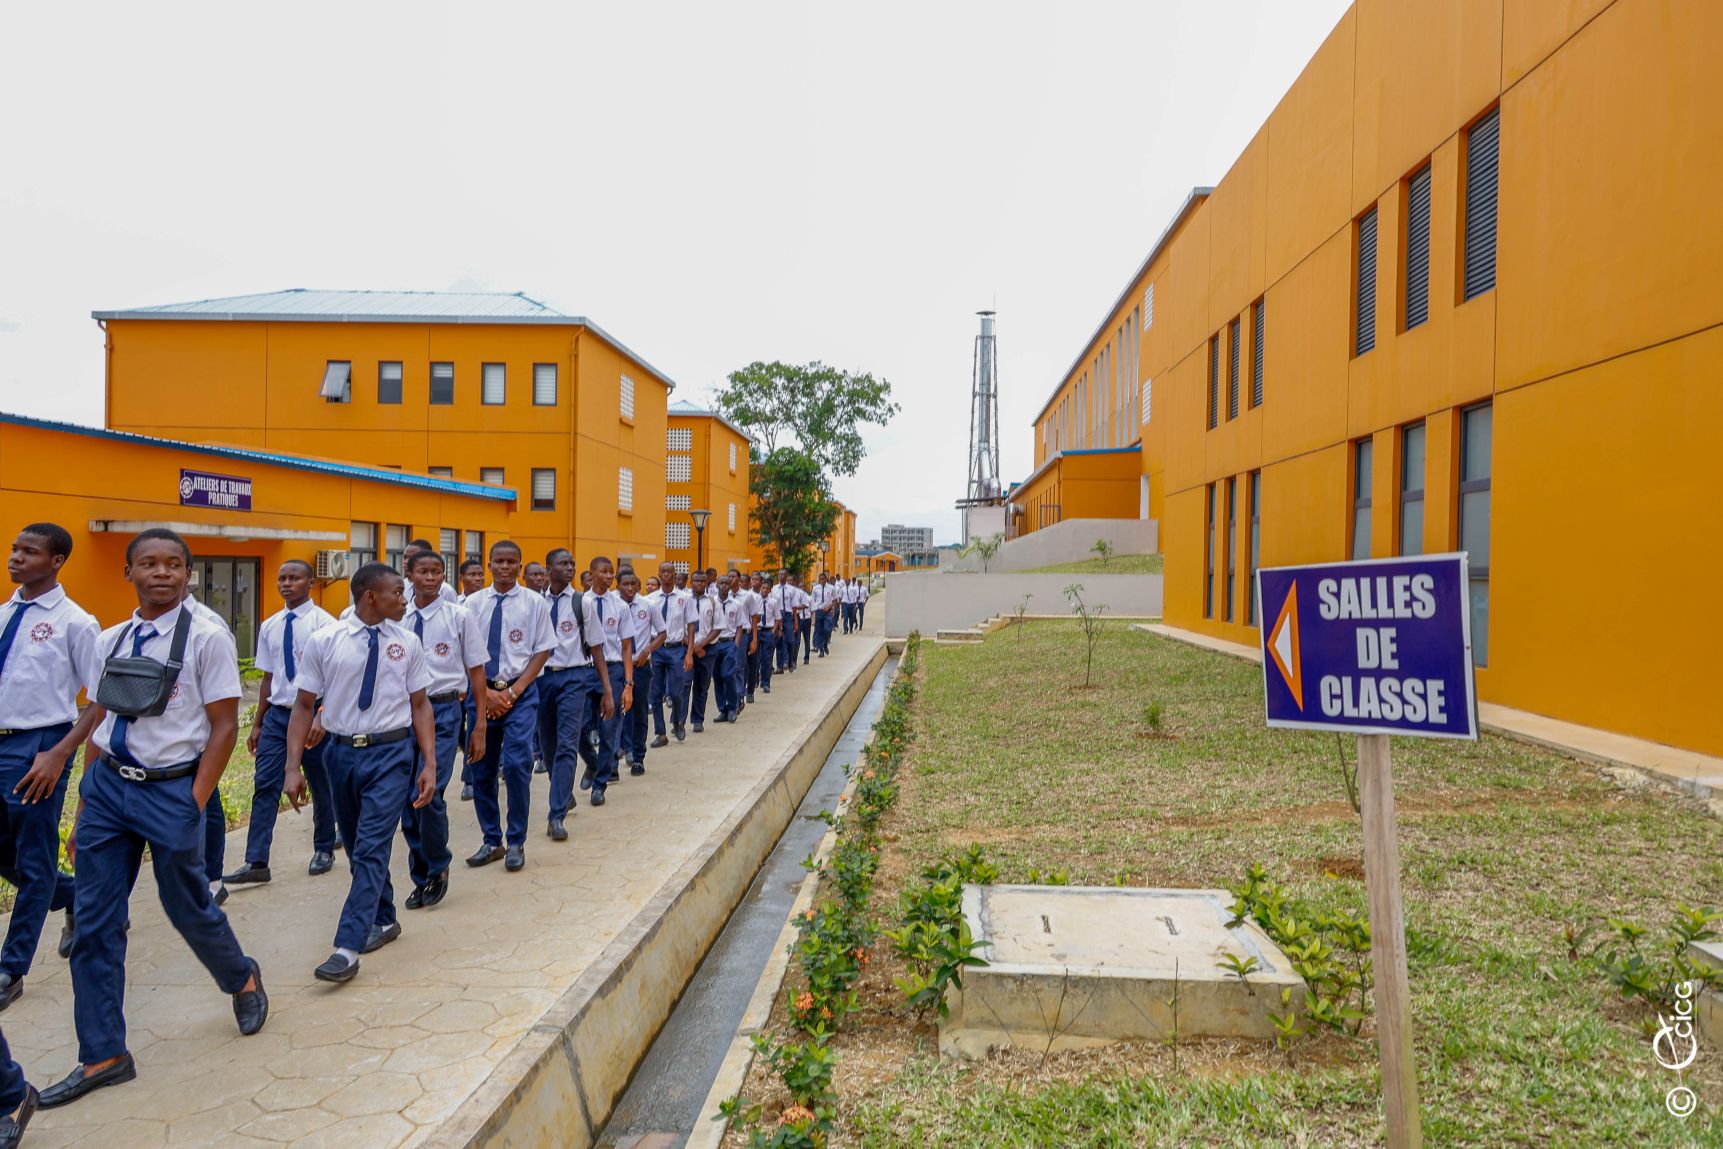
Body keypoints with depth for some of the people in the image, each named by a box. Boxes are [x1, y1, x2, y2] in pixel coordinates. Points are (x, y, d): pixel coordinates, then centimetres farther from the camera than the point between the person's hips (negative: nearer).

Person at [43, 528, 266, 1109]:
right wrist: (84, 808, 10)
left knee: (189, 907, 8)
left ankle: (243, 980, 38)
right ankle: (102, 1056, 22)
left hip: (170, 788, -5)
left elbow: (224, 727, -9)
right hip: (106, 784, 5)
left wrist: (194, 804, -13)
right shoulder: (109, 641, 7)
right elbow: (98, 727, 12)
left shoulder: (207, 637, -9)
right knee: (94, 923, 8)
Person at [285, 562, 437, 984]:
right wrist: (294, 767, -5)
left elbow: (420, 705, 2)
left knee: (372, 848, -9)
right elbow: (304, 705, 0)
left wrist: (429, 764, -3)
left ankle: (348, 947, -4)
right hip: (341, 751, 2)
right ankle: (383, 921, 35)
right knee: (356, 847, 16)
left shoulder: (407, 643, 0)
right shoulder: (324, 642, -3)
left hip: (391, 752, -2)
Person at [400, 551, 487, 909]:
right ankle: (420, 878, 27)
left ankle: (437, 869, 12)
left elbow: (476, 671, -2)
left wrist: (479, 727, -3)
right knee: (407, 798, 9)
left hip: (444, 709, -4)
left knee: (429, 793, -13)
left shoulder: (459, 616, -4)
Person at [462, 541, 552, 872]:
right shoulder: (474, 603, 3)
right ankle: (491, 841, 24)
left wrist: (512, 692, -9)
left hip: (520, 692, -3)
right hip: (481, 692, 3)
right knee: (481, 769, 9)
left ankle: (516, 842, 6)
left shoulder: (535, 603, -2)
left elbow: (542, 651, -2)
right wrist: (486, 692, -7)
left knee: (516, 764, -12)